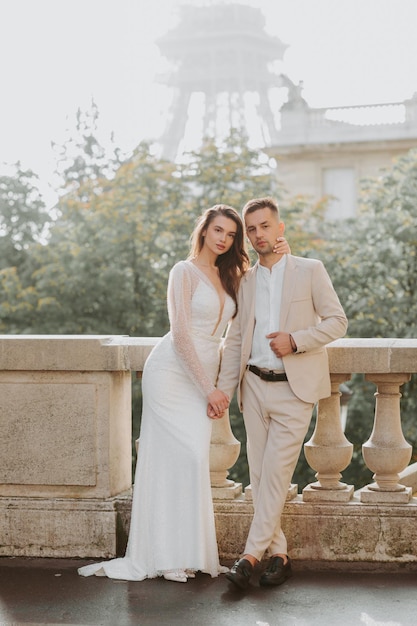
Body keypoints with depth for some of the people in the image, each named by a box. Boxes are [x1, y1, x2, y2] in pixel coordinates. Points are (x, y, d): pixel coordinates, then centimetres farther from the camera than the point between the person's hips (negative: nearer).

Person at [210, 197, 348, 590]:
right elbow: (235, 340, 13)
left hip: (294, 388, -4)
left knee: (275, 473, -10)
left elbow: (337, 321, -2)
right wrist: (223, 390, 4)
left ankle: (252, 553, -6)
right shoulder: (245, 281, 12)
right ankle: (277, 553, 12)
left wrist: (295, 341, -16)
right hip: (255, 385, 4)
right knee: (259, 474, 4)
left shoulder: (310, 271, 1)